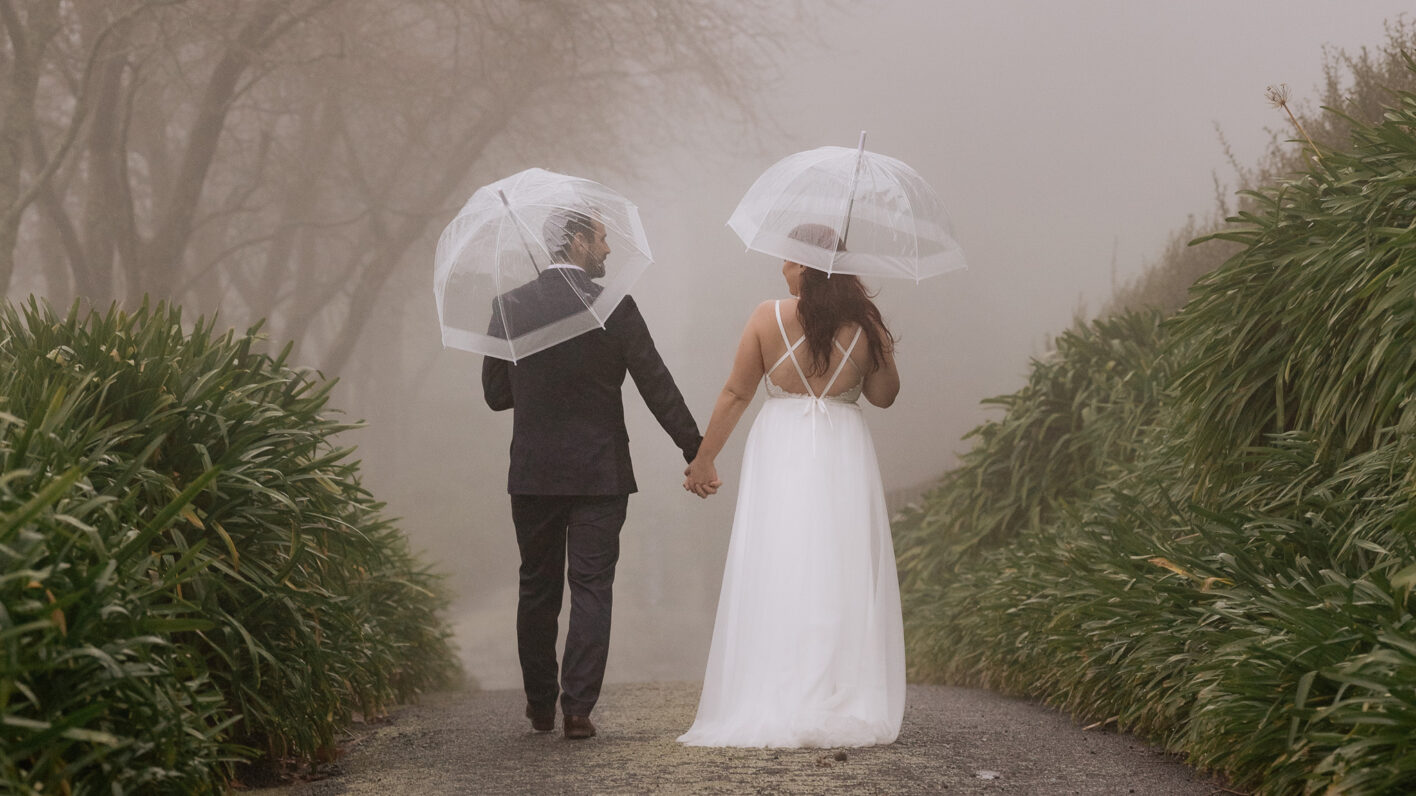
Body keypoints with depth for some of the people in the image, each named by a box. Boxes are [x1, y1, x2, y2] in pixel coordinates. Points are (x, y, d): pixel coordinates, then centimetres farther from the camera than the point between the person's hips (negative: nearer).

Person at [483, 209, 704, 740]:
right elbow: (656, 386, -6)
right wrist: (696, 451, 1)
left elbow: (495, 393, 6)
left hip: (532, 475, 2)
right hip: (599, 473, -2)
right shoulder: (614, 307, -8)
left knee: (537, 590, 13)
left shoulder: (510, 307, -1)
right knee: (591, 589, 2)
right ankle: (578, 708, -3)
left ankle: (540, 706, 21)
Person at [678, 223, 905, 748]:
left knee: (776, 576, 1)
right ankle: (845, 704, 5)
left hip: (780, 456, -1)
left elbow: (736, 394, -1)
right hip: (843, 455, 2)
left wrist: (703, 459, 6)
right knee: (841, 580, 5)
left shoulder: (769, 317, -5)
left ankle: (774, 709, 0)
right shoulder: (864, 324, -1)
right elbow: (883, 395, 9)